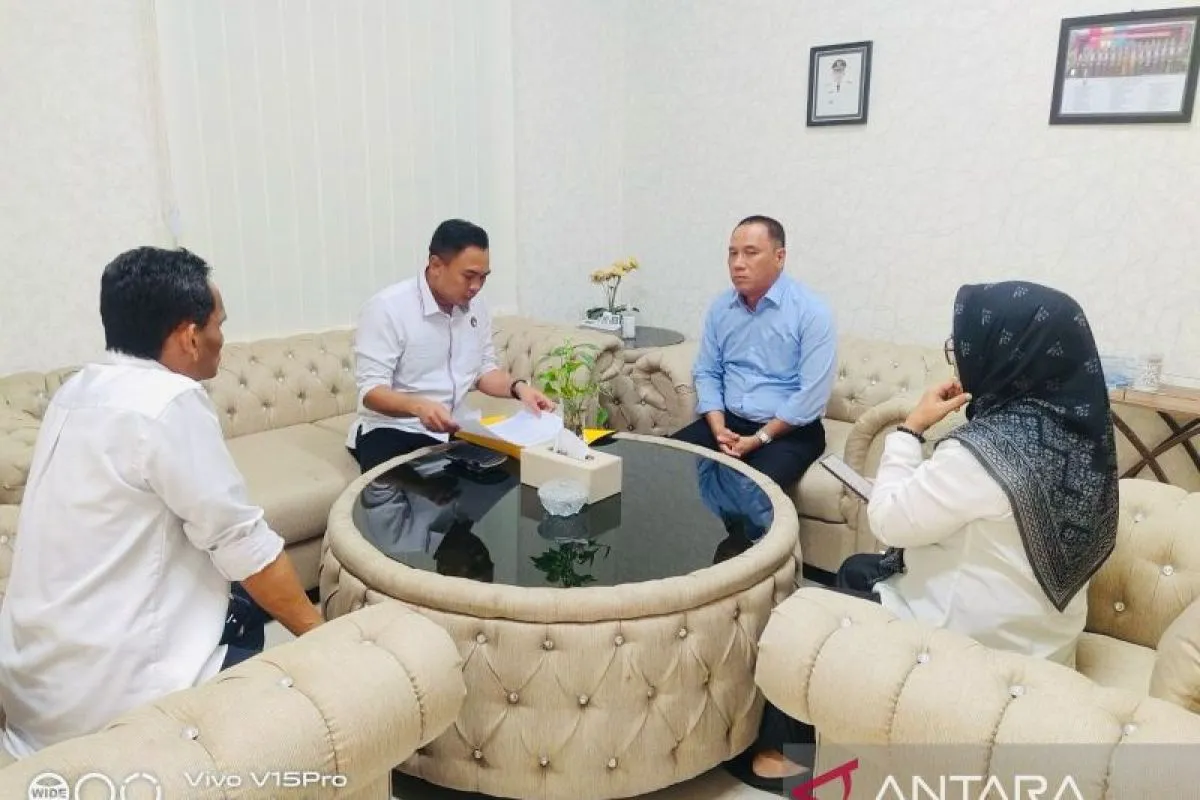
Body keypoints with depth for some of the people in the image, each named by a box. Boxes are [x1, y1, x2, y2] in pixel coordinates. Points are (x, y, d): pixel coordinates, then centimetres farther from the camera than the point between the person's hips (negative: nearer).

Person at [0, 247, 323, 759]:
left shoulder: (79, 390, 6)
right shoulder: (169, 400, -21)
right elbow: (241, 540, -19)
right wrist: (319, 632, -7)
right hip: (105, 692, -9)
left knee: (244, 605, 24)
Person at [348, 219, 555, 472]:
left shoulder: (475, 306, 4)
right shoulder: (387, 308, -17)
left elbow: (484, 370, 14)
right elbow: (371, 390, -20)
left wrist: (518, 387, -7)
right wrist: (418, 406, -40)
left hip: (452, 429, 6)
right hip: (391, 430, -6)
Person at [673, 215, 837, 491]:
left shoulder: (811, 312, -11)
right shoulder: (720, 307, 6)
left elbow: (812, 395, -16)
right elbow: (706, 373, 9)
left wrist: (760, 438, -17)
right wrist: (719, 429, -8)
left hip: (789, 431, -5)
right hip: (730, 421, 5)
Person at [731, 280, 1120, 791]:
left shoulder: (986, 447, -31)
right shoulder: (1079, 428, -4)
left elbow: (889, 520, -18)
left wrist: (911, 428, -12)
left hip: (972, 642, -8)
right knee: (857, 570, 25)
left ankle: (784, 747, 27)